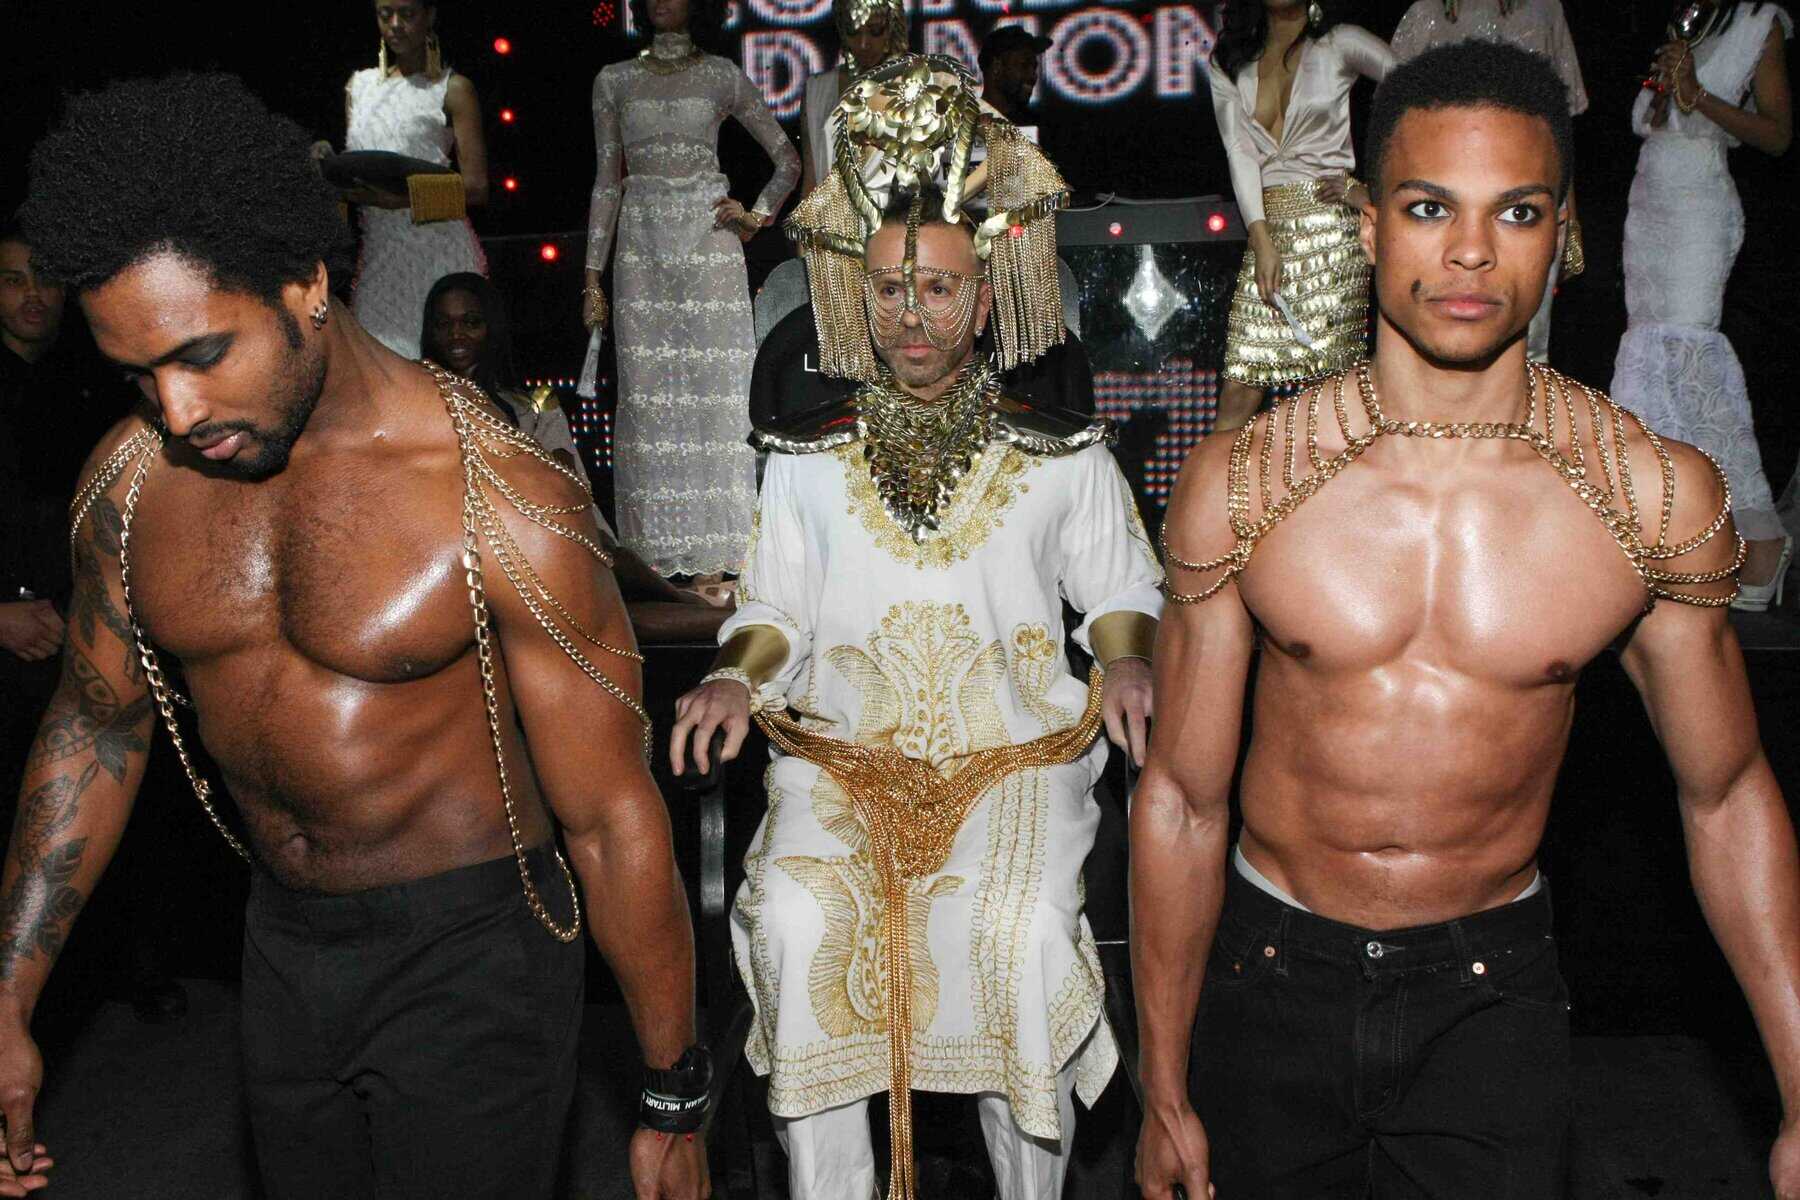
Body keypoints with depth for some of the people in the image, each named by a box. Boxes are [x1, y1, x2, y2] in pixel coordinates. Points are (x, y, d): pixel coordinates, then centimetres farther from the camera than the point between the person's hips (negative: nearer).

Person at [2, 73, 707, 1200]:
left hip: (468, 951, -5)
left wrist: (672, 1104, -11)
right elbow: (97, 725, 10)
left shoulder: (503, 503, -23)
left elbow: (612, 819, -18)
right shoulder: (131, 478, -6)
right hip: (283, 946, 6)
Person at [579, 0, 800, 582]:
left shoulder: (722, 76, 7)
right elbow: (606, 182, 11)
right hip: (642, 249, 2)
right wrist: (593, 276, 7)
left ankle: (715, 550, 1)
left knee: (714, 385, -5)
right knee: (648, 390, 0)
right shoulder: (614, 81, 11)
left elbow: (788, 158, 12)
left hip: (709, 244, -2)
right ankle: (656, 551, 6)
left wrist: (758, 214, 0)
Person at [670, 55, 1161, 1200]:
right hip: (842, 746, 1)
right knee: (797, 921, -27)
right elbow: (776, 607, 15)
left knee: (1024, 935, -27)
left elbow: (1120, 589, 17)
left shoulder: (1064, 451, 11)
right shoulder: (807, 456, 13)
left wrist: (1127, 662, -4)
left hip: (1016, 748, -1)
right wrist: (737, 675, -5)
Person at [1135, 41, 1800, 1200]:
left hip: (1493, 997, 0)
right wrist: (1166, 1091, 1)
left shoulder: (1660, 495, -9)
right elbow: (1182, 798, -5)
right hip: (1274, 978, 1)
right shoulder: (1241, 482, -11)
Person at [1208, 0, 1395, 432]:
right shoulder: (1229, 64, 15)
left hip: (1331, 223, -3)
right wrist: (1262, 242, -9)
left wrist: (1373, 189, -6)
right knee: (1239, 386, -3)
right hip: (1268, 228, 3)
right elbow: (1240, 152, 3)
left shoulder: (1338, 44, 5)